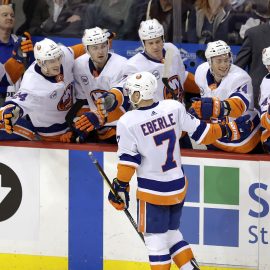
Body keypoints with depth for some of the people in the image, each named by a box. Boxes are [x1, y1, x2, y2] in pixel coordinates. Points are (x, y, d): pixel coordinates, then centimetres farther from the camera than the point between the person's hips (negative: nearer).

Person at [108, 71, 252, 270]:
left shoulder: (127, 122, -17)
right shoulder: (174, 107, -8)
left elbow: (129, 161, -14)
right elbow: (201, 132, -2)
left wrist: (121, 187, -2)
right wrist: (228, 129, 12)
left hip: (152, 191, -5)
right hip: (178, 186, 5)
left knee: (155, 238, 6)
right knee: (171, 231, 21)